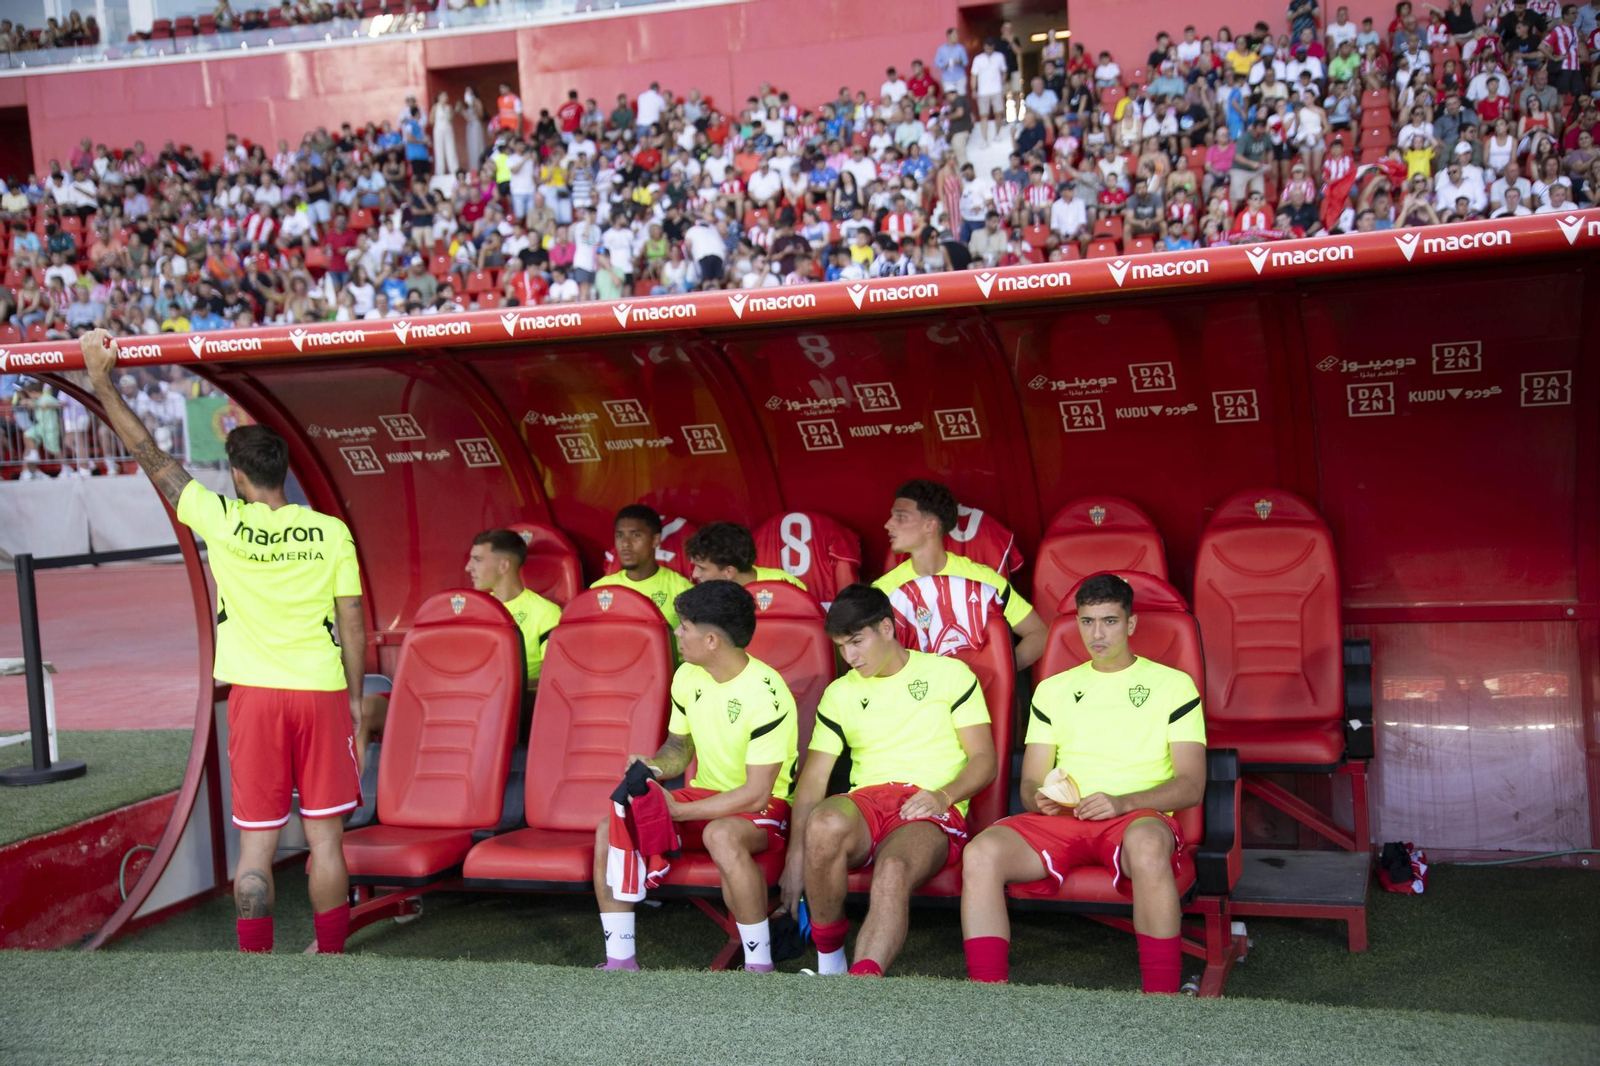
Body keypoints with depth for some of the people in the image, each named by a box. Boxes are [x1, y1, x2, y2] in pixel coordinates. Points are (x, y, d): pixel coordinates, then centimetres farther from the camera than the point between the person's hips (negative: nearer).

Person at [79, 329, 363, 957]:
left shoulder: (223, 522, -4)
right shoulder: (330, 532, -1)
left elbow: (151, 458, 5)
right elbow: (351, 621, 2)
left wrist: (102, 382, 13)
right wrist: (355, 695, 13)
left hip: (254, 694, -1)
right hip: (321, 692, 1)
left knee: (256, 840, 6)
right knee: (325, 837, 7)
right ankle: (331, 958, 14)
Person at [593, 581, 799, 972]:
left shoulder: (766, 695, -23)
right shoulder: (688, 677, 1)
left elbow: (756, 794, -23)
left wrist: (679, 811, -23)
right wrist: (653, 768, -6)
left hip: (764, 808, -7)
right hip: (705, 795, 7)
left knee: (721, 836, -41)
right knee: (611, 829, -13)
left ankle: (760, 966, -25)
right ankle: (620, 961, -5)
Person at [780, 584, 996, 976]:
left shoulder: (950, 674, 11)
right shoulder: (839, 694, 20)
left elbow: (984, 760, 7)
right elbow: (813, 778, 12)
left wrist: (944, 795, -15)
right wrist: (795, 855, -2)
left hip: (932, 812, -2)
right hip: (865, 803, 3)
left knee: (892, 872, -38)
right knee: (824, 823, -35)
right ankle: (828, 961, -19)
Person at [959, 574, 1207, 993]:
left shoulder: (1173, 685, 11)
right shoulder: (1053, 689, 21)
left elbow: (1191, 785, 2)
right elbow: (1029, 784, 18)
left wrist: (1122, 802, -15)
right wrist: (1040, 799, -8)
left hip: (1137, 817, -3)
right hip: (1061, 819, 3)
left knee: (1146, 843, -41)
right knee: (982, 852, -27)